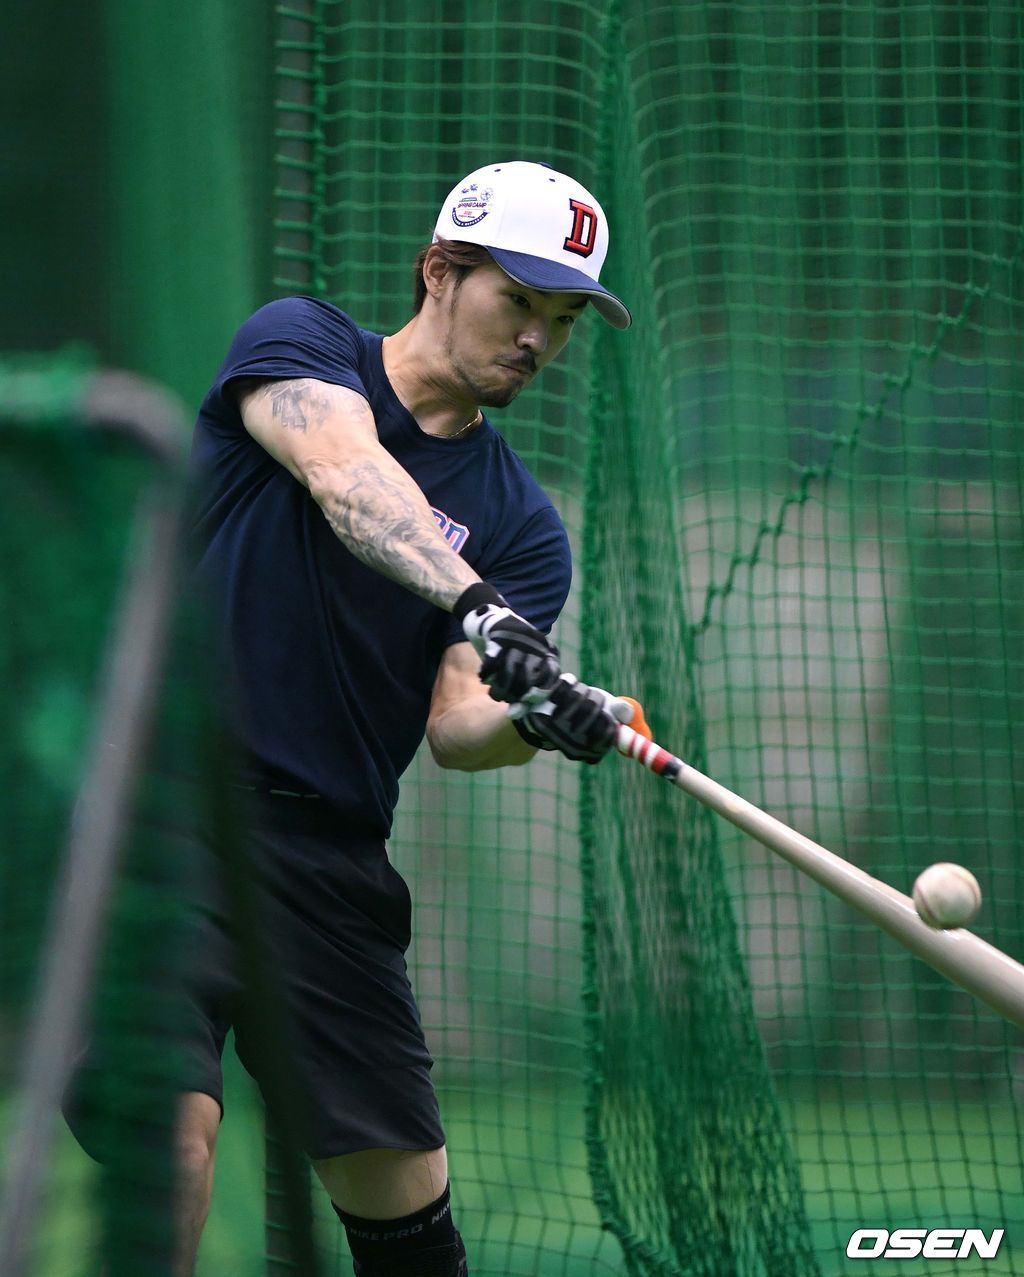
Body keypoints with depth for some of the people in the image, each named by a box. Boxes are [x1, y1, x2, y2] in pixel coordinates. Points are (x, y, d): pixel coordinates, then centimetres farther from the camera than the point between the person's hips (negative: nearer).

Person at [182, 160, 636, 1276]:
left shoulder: (521, 526, 11)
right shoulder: (299, 343, 2)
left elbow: (456, 726, -3)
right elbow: (345, 474, -21)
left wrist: (541, 720, -26)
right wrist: (472, 599, -38)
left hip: (326, 851, 5)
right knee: (173, 1147, -23)